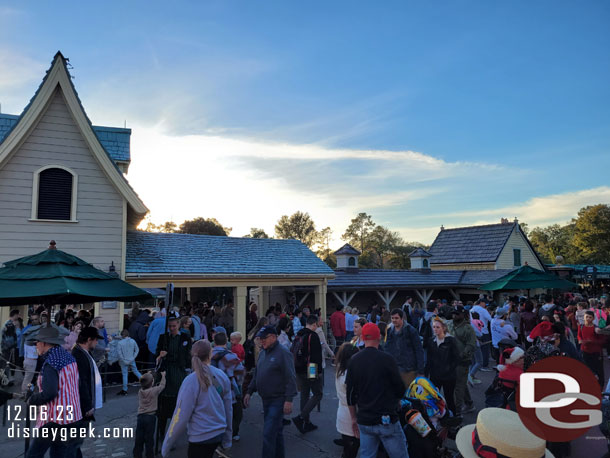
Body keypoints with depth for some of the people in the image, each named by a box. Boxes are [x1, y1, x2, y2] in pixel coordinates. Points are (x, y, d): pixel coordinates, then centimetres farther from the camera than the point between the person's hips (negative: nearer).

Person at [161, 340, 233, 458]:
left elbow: (181, 417, -13)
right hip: (219, 435, 5)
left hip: (200, 438, -5)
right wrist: (227, 440, 15)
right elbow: (228, 409, 3)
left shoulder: (191, 381, -16)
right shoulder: (222, 376, -3)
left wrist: (166, 445, -1)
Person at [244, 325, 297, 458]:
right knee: (276, 432, 19)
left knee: (269, 433, -10)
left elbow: (291, 378, -18)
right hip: (266, 399, 8)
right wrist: (249, 392, 15)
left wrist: (289, 400, -21)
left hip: (278, 400, -8)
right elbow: (256, 374, 19)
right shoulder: (263, 353, 10)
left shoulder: (283, 353, -15)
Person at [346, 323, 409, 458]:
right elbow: (400, 390, -6)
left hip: (364, 421, 4)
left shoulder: (353, 361, 0)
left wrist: (354, 419, 15)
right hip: (387, 421, -4)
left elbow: (350, 393, 5)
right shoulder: (387, 359, -13)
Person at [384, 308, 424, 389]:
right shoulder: (389, 331, 6)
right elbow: (386, 349, 11)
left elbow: (419, 350, -6)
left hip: (409, 370, -4)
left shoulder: (410, 330, -5)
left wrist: (420, 371, -10)